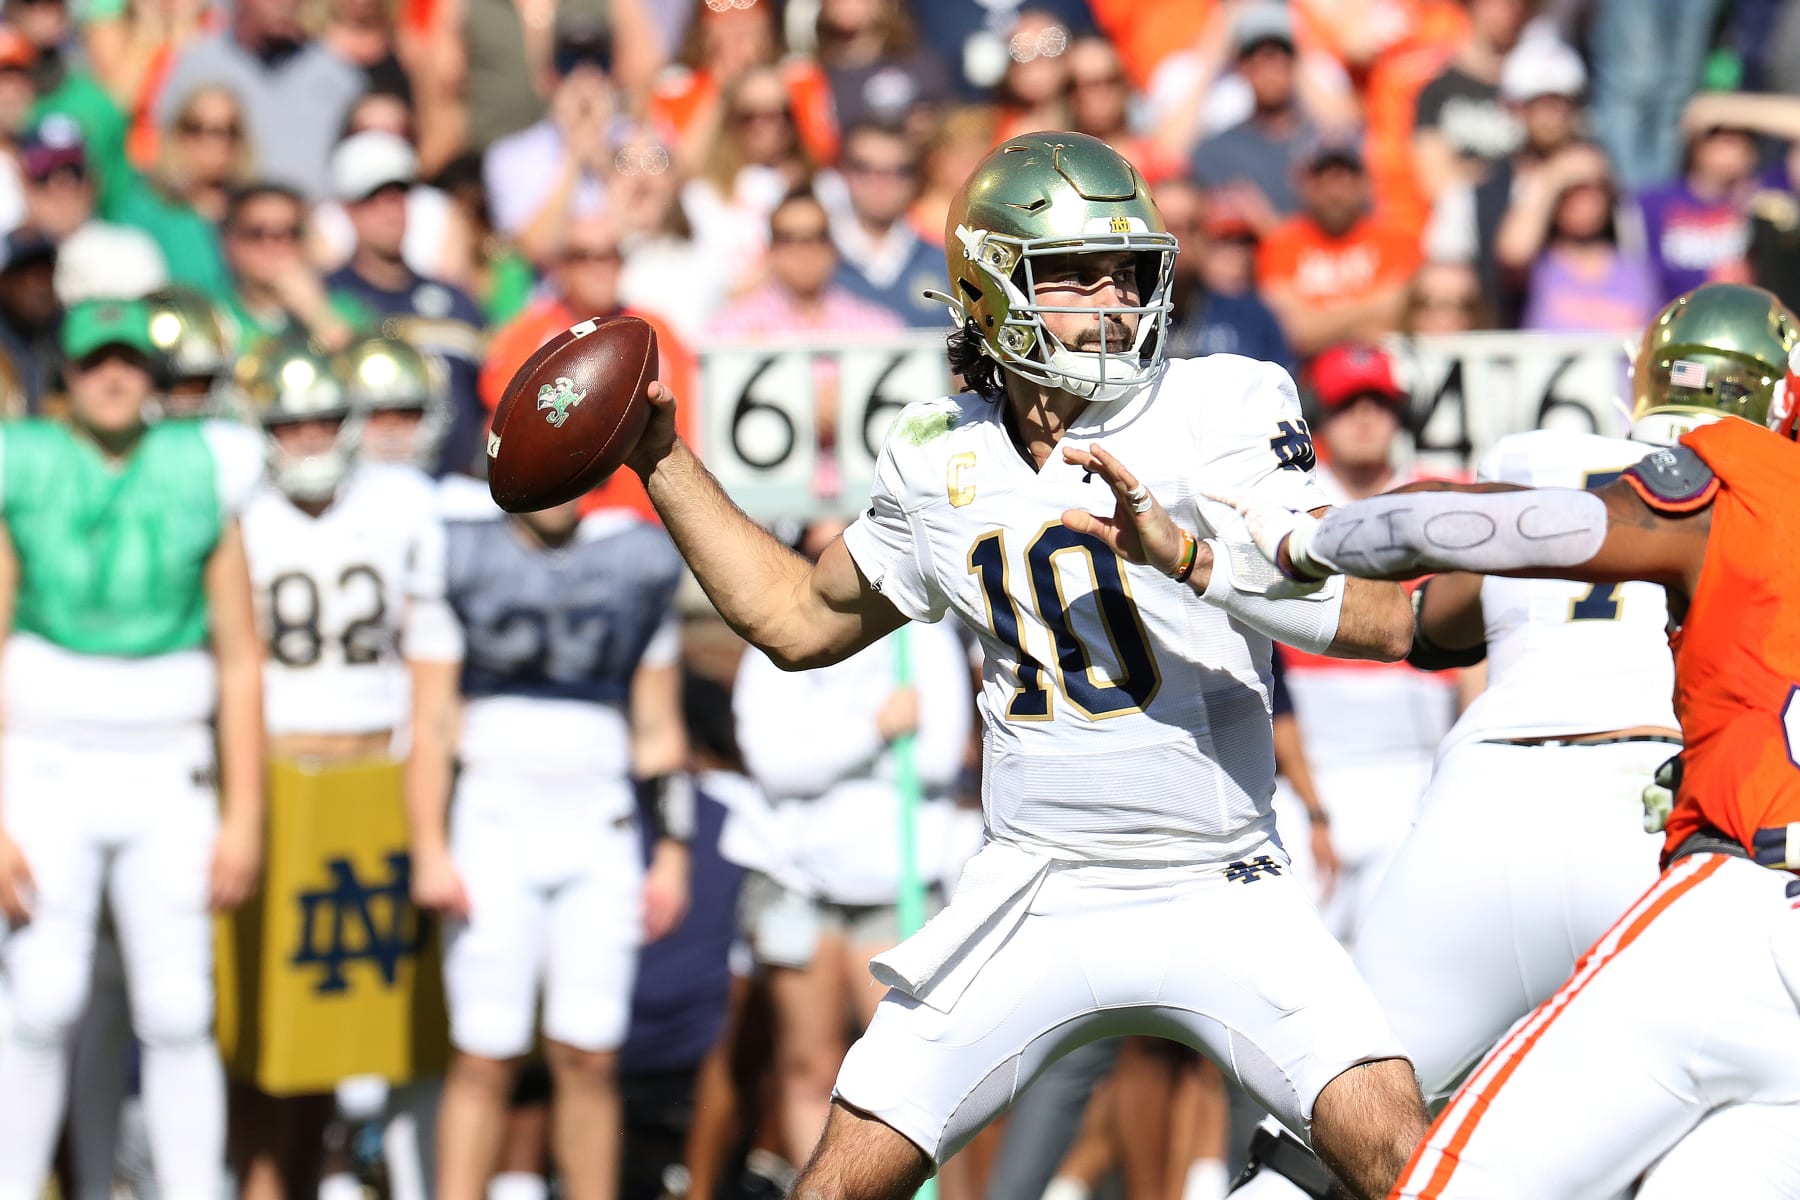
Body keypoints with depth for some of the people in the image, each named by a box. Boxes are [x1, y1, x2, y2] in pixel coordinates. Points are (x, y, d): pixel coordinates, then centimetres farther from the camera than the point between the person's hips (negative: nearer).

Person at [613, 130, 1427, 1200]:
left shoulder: (1224, 410, -8)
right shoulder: (942, 465, 6)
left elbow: (1382, 623, -18)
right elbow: (800, 620, 22)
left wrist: (1185, 550, -30)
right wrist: (662, 459, 18)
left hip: (1222, 897, -3)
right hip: (1035, 899, 3)